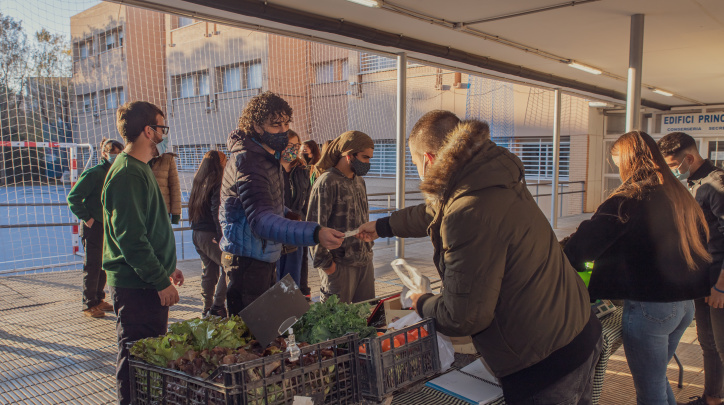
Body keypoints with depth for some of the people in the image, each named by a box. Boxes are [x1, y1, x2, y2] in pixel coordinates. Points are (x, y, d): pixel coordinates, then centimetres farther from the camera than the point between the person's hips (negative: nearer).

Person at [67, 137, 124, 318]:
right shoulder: (94, 173, -14)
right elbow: (73, 197, -15)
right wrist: (86, 218, -15)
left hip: (108, 227, 7)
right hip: (93, 227, -7)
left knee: (103, 265, 14)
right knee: (92, 266, 0)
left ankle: (98, 299, 26)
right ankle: (88, 305, 10)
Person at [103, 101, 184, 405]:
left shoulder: (139, 169, 15)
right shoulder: (127, 174, -18)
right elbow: (130, 237, -23)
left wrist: (167, 268, 21)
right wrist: (161, 281, -21)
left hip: (149, 281, 10)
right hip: (136, 287, -10)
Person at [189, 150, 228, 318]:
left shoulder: (197, 182, 12)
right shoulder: (216, 183, -12)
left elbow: (191, 208, 17)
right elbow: (216, 211, -19)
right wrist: (221, 235, -19)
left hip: (196, 233, 9)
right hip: (209, 234, -9)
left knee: (209, 271, 15)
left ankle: (207, 307, 21)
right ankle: (218, 305, -3)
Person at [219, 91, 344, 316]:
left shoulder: (270, 156, 9)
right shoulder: (248, 161, -24)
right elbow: (261, 220, -38)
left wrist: (287, 213, 9)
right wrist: (314, 234, -49)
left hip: (266, 256, 10)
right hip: (247, 260, -10)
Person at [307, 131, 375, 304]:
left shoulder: (359, 182, 13)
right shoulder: (327, 182, -13)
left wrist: (368, 249, 17)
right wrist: (324, 262, -14)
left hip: (365, 261, 8)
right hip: (340, 264, -7)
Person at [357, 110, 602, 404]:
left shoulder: (471, 214, -29)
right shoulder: (495, 176, 3)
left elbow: (463, 317, -23)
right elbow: (435, 212, 24)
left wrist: (422, 304, 0)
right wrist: (382, 226, 38)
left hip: (545, 368, -9)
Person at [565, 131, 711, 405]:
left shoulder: (629, 199, -15)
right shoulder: (678, 194, 9)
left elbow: (588, 240, -21)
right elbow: (701, 237, 19)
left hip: (649, 307, -8)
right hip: (685, 303, 8)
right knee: (657, 379, 26)